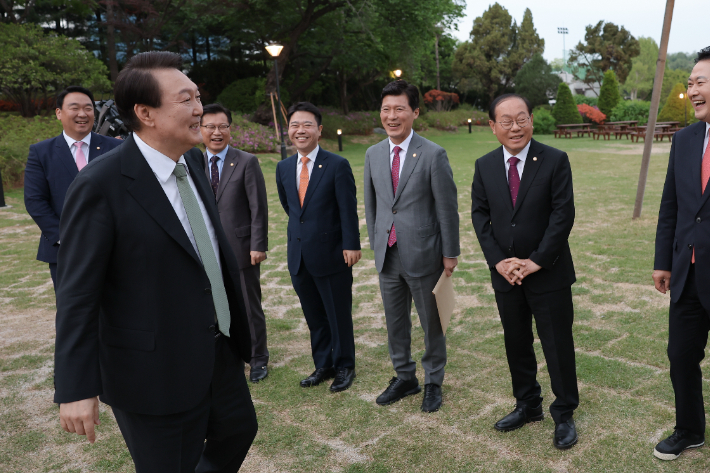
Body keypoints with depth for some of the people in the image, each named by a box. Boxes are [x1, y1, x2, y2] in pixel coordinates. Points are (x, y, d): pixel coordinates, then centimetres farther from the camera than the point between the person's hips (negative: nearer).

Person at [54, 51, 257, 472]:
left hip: (217, 350, 8)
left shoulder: (193, 160, 2)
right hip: (155, 370, -7)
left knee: (239, 429, 24)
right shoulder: (100, 186, -21)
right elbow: (77, 294, -17)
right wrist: (76, 389, -16)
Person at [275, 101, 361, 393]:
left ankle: (344, 367, 26)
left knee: (339, 315, 8)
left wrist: (351, 245, -14)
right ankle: (323, 365, 31)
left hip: (331, 254, -5)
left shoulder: (337, 165, -10)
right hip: (299, 256, 5)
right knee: (314, 317, 15)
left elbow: (348, 209, -11)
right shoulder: (283, 167, 6)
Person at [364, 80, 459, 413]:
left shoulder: (433, 154, -11)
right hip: (388, 254, 5)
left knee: (431, 323, 11)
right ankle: (404, 377, 37)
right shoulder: (373, 154, 4)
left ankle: (433, 383, 31)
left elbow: (447, 207, -9)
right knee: (395, 323, 17)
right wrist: (376, 243, 10)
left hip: (423, 254, -4)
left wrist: (450, 253, -8)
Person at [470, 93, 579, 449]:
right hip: (505, 274, 4)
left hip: (548, 273, -3)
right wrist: (498, 260, -8)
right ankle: (527, 405, 33)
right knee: (516, 343, 15)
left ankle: (564, 414, 24)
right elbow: (479, 215, 3)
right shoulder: (484, 166, 3)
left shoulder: (555, 161, -7)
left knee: (558, 345, 6)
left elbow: (563, 214, -11)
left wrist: (537, 261, -15)